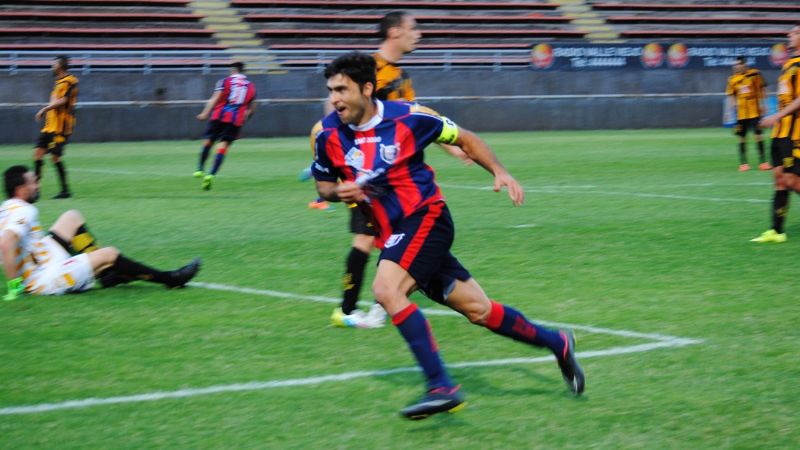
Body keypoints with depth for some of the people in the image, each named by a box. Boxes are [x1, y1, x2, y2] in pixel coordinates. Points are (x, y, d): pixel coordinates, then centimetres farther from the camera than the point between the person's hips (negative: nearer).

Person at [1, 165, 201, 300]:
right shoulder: (22, 211, -22)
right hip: (44, 281, -10)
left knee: (72, 217, 15)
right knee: (109, 254, -9)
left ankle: (105, 272, 16)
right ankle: (170, 279, 6)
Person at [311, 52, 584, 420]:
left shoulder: (407, 117, -11)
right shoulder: (329, 134, -2)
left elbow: (465, 139, 3)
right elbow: (323, 183, 15)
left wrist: (499, 172, -8)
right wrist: (339, 191, -8)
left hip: (426, 217, -5)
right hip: (393, 233, 5)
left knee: (386, 290, -28)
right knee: (476, 309, 8)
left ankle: (441, 386, -27)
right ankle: (556, 343, 28)